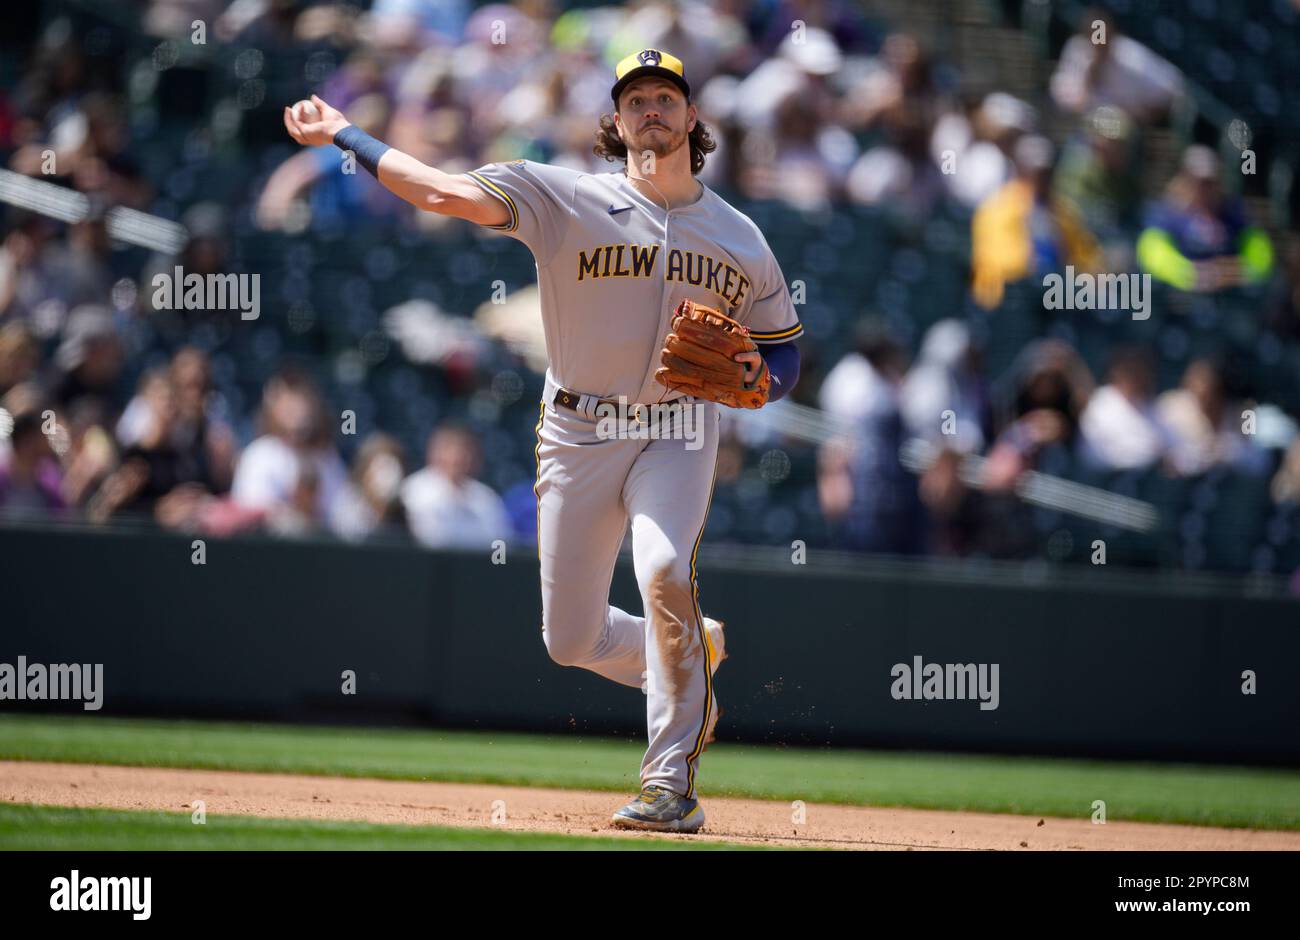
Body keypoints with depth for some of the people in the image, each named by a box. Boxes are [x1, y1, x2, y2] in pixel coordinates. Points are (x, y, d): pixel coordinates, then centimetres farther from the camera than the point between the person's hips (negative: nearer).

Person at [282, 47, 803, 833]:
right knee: (571, 639, 3)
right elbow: (448, 192, -17)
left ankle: (672, 784, -20)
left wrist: (756, 375, -12)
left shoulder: (740, 239, 3)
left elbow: (784, 352, 12)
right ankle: (686, 659, 36)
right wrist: (344, 135, -24)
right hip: (578, 434, 1)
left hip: (677, 430, -1)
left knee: (666, 570, -28)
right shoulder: (566, 199, -6)